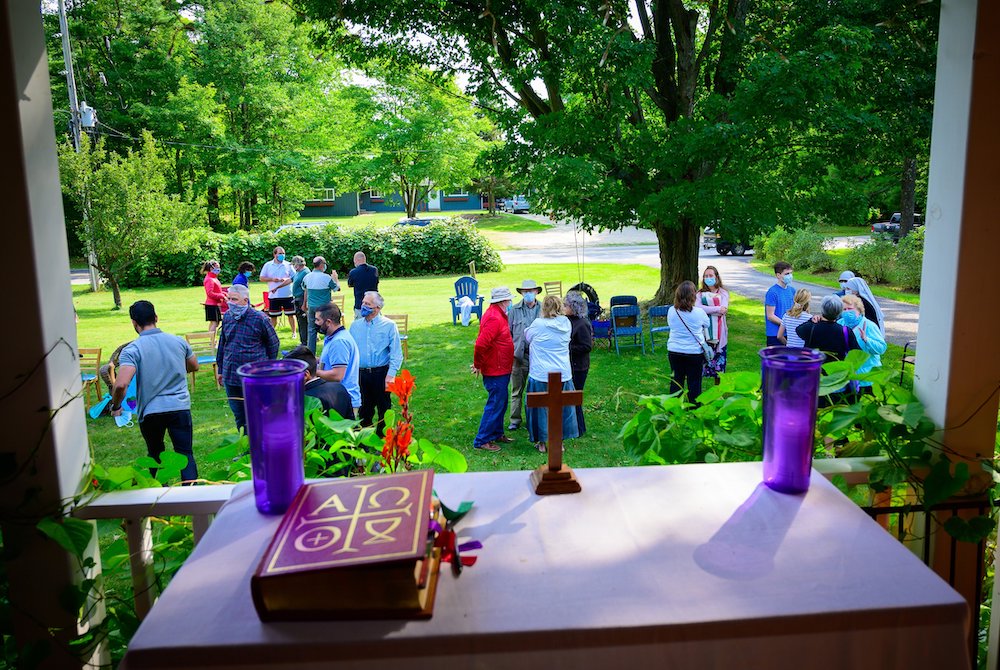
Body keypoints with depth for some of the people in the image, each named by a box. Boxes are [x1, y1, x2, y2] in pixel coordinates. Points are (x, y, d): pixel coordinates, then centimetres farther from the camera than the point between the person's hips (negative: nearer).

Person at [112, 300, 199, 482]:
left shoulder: (132, 350, -10)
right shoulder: (179, 341, 2)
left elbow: (121, 384, -22)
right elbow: (194, 366, 21)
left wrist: (115, 407, -4)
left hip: (150, 411, -1)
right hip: (180, 406, 1)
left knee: (155, 455, 20)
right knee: (186, 454, 5)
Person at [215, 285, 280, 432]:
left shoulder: (259, 318, -11)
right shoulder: (227, 317, 5)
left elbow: (273, 343, 1)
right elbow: (222, 344, 16)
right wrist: (221, 369, 18)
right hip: (231, 376, 5)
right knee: (239, 415, 14)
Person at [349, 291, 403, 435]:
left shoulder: (389, 326, -5)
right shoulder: (355, 325, 8)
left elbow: (396, 353, -9)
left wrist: (391, 374, -17)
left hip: (381, 373, -4)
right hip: (360, 374, 4)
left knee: (384, 409, 6)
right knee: (364, 409, 15)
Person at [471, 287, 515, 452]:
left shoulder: (496, 315, 11)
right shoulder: (494, 319, -24)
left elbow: (482, 343, 19)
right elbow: (481, 344, -30)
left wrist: (478, 363, 16)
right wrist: (478, 364, -17)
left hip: (500, 370, 10)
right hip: (496, 371, -10)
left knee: (500, 403, 20)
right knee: (495, 405, -4)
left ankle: (497, 434, 33)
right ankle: (482, 441, 3)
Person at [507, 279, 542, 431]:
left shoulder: (543, 310, 0)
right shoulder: (514, 310, 1)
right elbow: (508, 333, 4)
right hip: (519, 355, 0)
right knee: (517, 390, 7)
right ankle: (515, 420, 16)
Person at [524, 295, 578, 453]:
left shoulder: (538, 324, -12)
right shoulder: (566, 323, -2)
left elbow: (527, 338, 5)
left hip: (540, 376, -3)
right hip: (563, 375, 3)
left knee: (541, 408, 9)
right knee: (561, 408, 15)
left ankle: (542, 443, 17)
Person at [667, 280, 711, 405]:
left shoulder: (671, 311, -10)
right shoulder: (699, 312, -16)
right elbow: (707, 324, 3)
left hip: (674, 351, 3)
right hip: (694, 352, -2)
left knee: (676, 381, 14)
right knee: (694, 383, 10)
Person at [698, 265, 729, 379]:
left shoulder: (723, 292, 3)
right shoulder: (700, 294, 7)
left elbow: (723, 310, -12)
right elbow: (698, 309, -13)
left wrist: (707, 310, -10)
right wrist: (717, 309, -15)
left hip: (719, 331, -1)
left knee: (718, 357, 4)